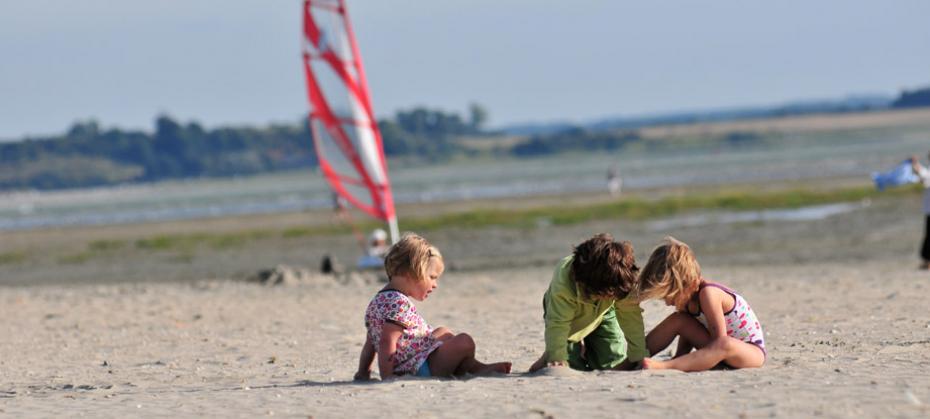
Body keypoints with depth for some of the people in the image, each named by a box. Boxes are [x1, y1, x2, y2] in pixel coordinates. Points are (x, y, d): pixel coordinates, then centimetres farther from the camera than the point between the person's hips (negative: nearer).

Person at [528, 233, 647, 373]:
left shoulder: (625, 280, -36)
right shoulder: (563, 282, -45)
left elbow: (631, 317, -30)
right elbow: (558, 323, -40)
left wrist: (639, 357, -30)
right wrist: (557, 359, -43)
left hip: (602, 314, 3)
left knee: (618, 365, -7)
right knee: (572, 365, -16)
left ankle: (586, 351, 25)